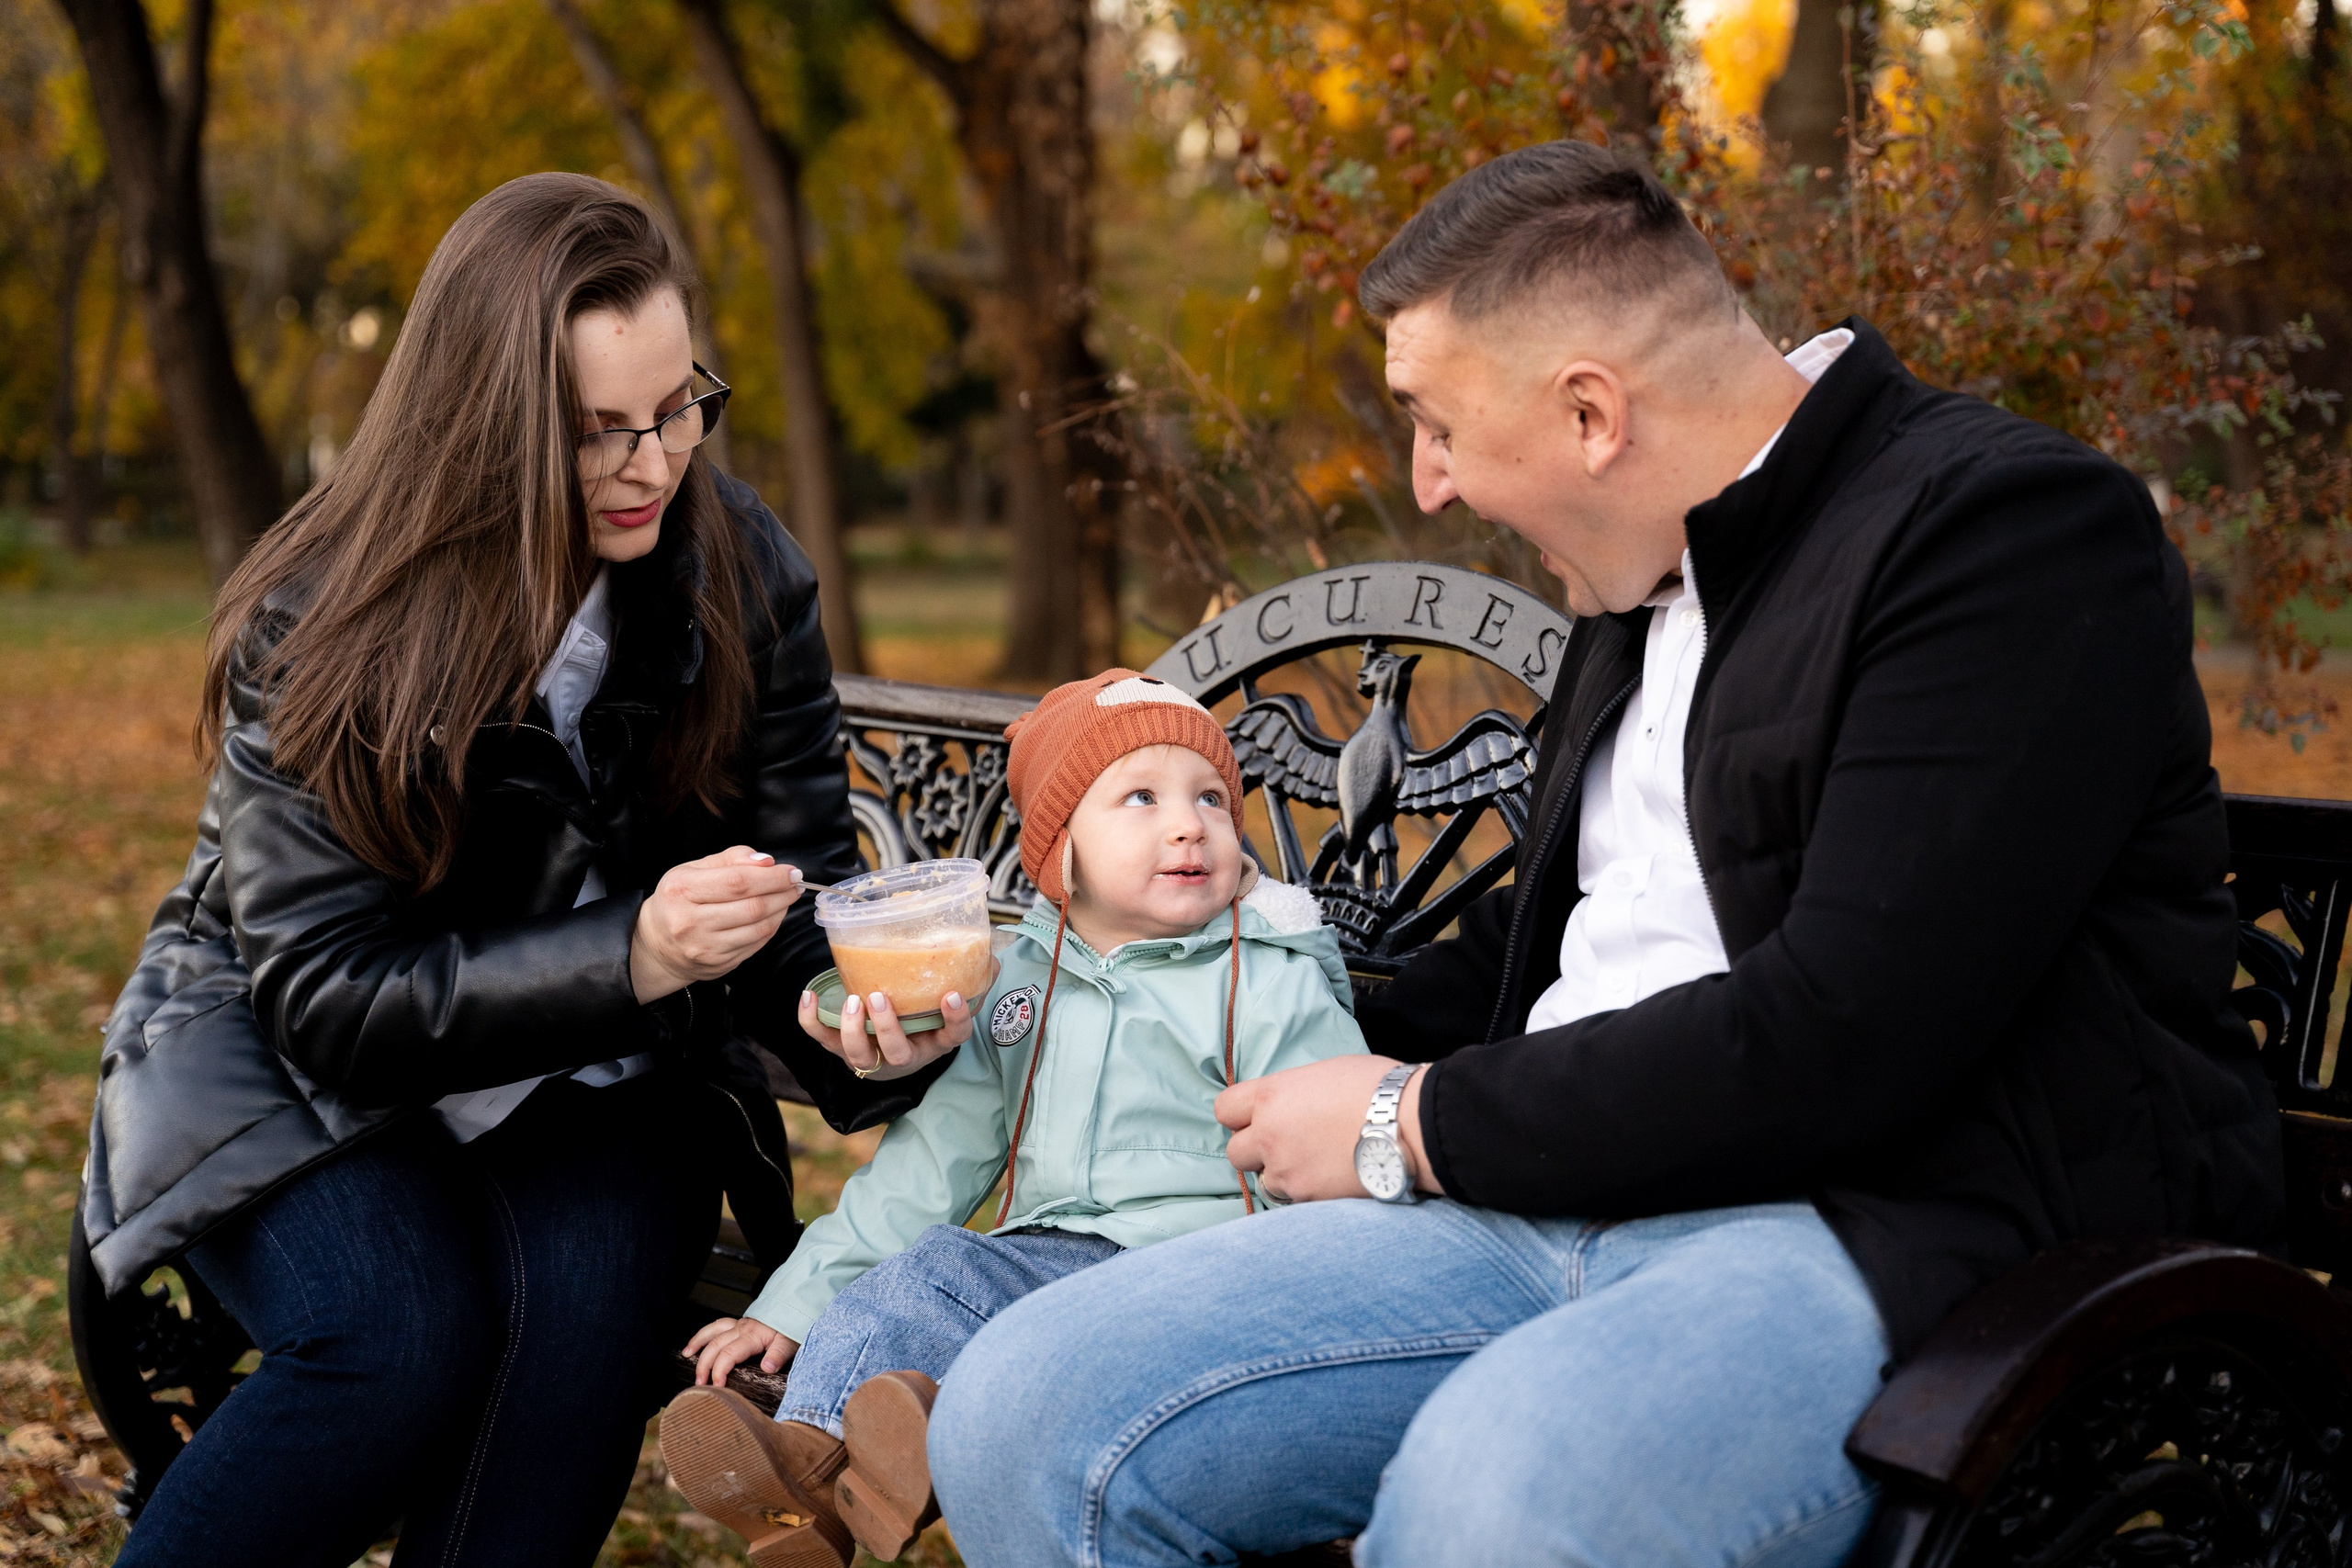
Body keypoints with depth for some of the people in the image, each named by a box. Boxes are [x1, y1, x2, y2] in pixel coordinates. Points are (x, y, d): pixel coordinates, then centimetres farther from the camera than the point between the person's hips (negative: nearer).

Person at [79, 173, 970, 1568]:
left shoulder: (741, 573, -10)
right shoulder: (318, 629, -20)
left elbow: (795, 895, -5)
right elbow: (327, 997, -22)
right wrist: (629, 956, -36)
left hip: (594, 1071, 3)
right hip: (286, 1061, -3)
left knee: (594, 1299, -28)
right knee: (404, 1340, -30)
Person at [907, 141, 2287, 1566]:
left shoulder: (2015, 525, -9)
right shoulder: (1647, 582, 19)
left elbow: (1838, 1033, -18)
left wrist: (1417, 1124, -8)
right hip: (1563, 1200, 8)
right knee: (1024, 1415, -11)